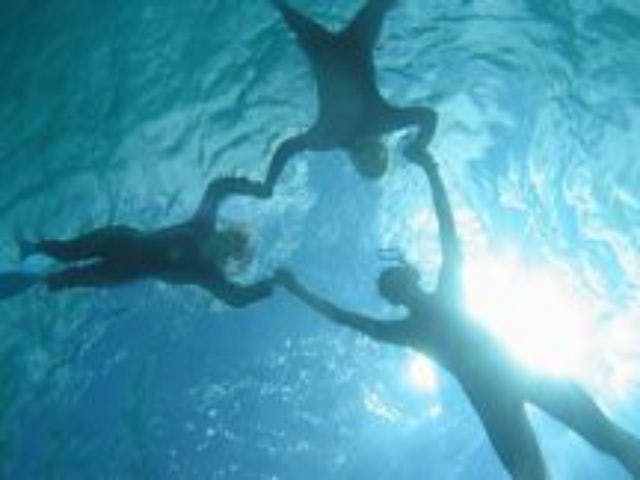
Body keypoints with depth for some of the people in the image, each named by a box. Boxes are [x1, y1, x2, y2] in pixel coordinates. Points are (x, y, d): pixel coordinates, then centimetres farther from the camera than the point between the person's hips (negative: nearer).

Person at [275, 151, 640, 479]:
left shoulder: (447, 293, 23)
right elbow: (341, 316, 22)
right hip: (487, 393, -2)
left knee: (605, 433, -15)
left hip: (516, 371, 2)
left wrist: (431, 171, 14)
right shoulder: (405, 330, 21)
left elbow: (448, 229, 18)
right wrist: (297, 289, 25)